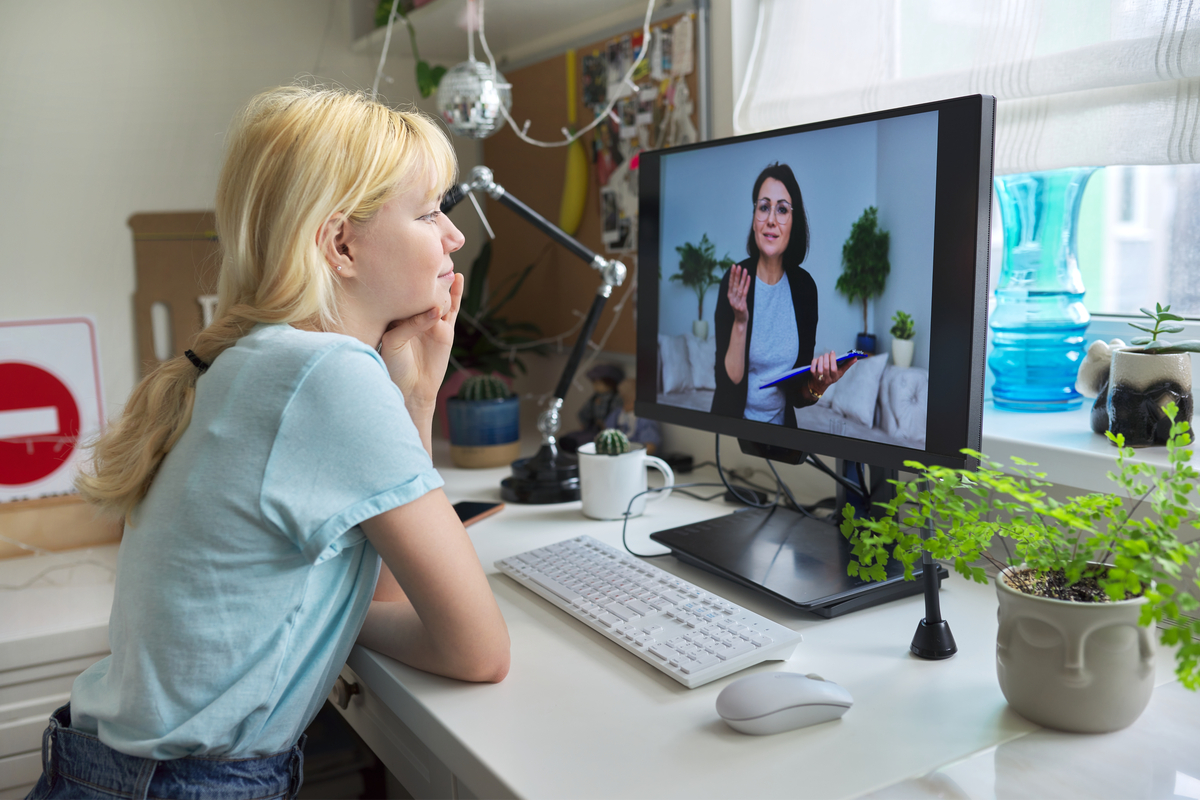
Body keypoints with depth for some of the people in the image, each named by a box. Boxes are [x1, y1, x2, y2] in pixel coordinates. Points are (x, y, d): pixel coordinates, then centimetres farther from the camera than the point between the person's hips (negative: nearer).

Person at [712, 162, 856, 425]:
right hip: (734, 423, -3)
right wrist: (740, 323, -24)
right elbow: (728, 383, -13)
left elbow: (797, 394, 5)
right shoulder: (734, 282, -10)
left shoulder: (804, 285, -1)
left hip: (782, 423, 3)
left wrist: (818, 385, -15)